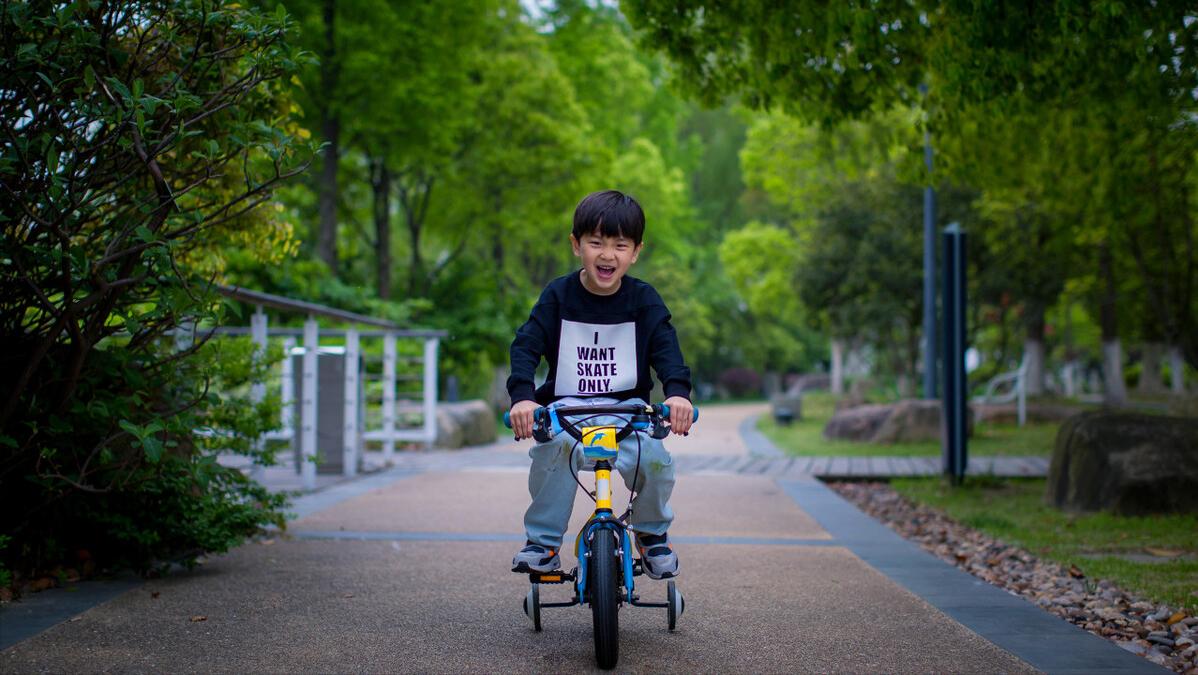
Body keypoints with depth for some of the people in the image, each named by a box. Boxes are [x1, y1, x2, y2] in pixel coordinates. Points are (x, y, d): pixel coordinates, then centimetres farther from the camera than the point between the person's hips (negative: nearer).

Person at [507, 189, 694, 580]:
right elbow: (526, 345, -11)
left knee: (652, 458, -28)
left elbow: (666, 350, -10)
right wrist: (522, 396, -30)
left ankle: (651, 532, 4)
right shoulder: (558, 296, -2)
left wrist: (678, 392, -32)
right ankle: (543, 541, -15)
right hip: (567, 407, 0)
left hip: (627, 407, 1)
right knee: (553, 448, -34)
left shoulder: (643, 300, 0)